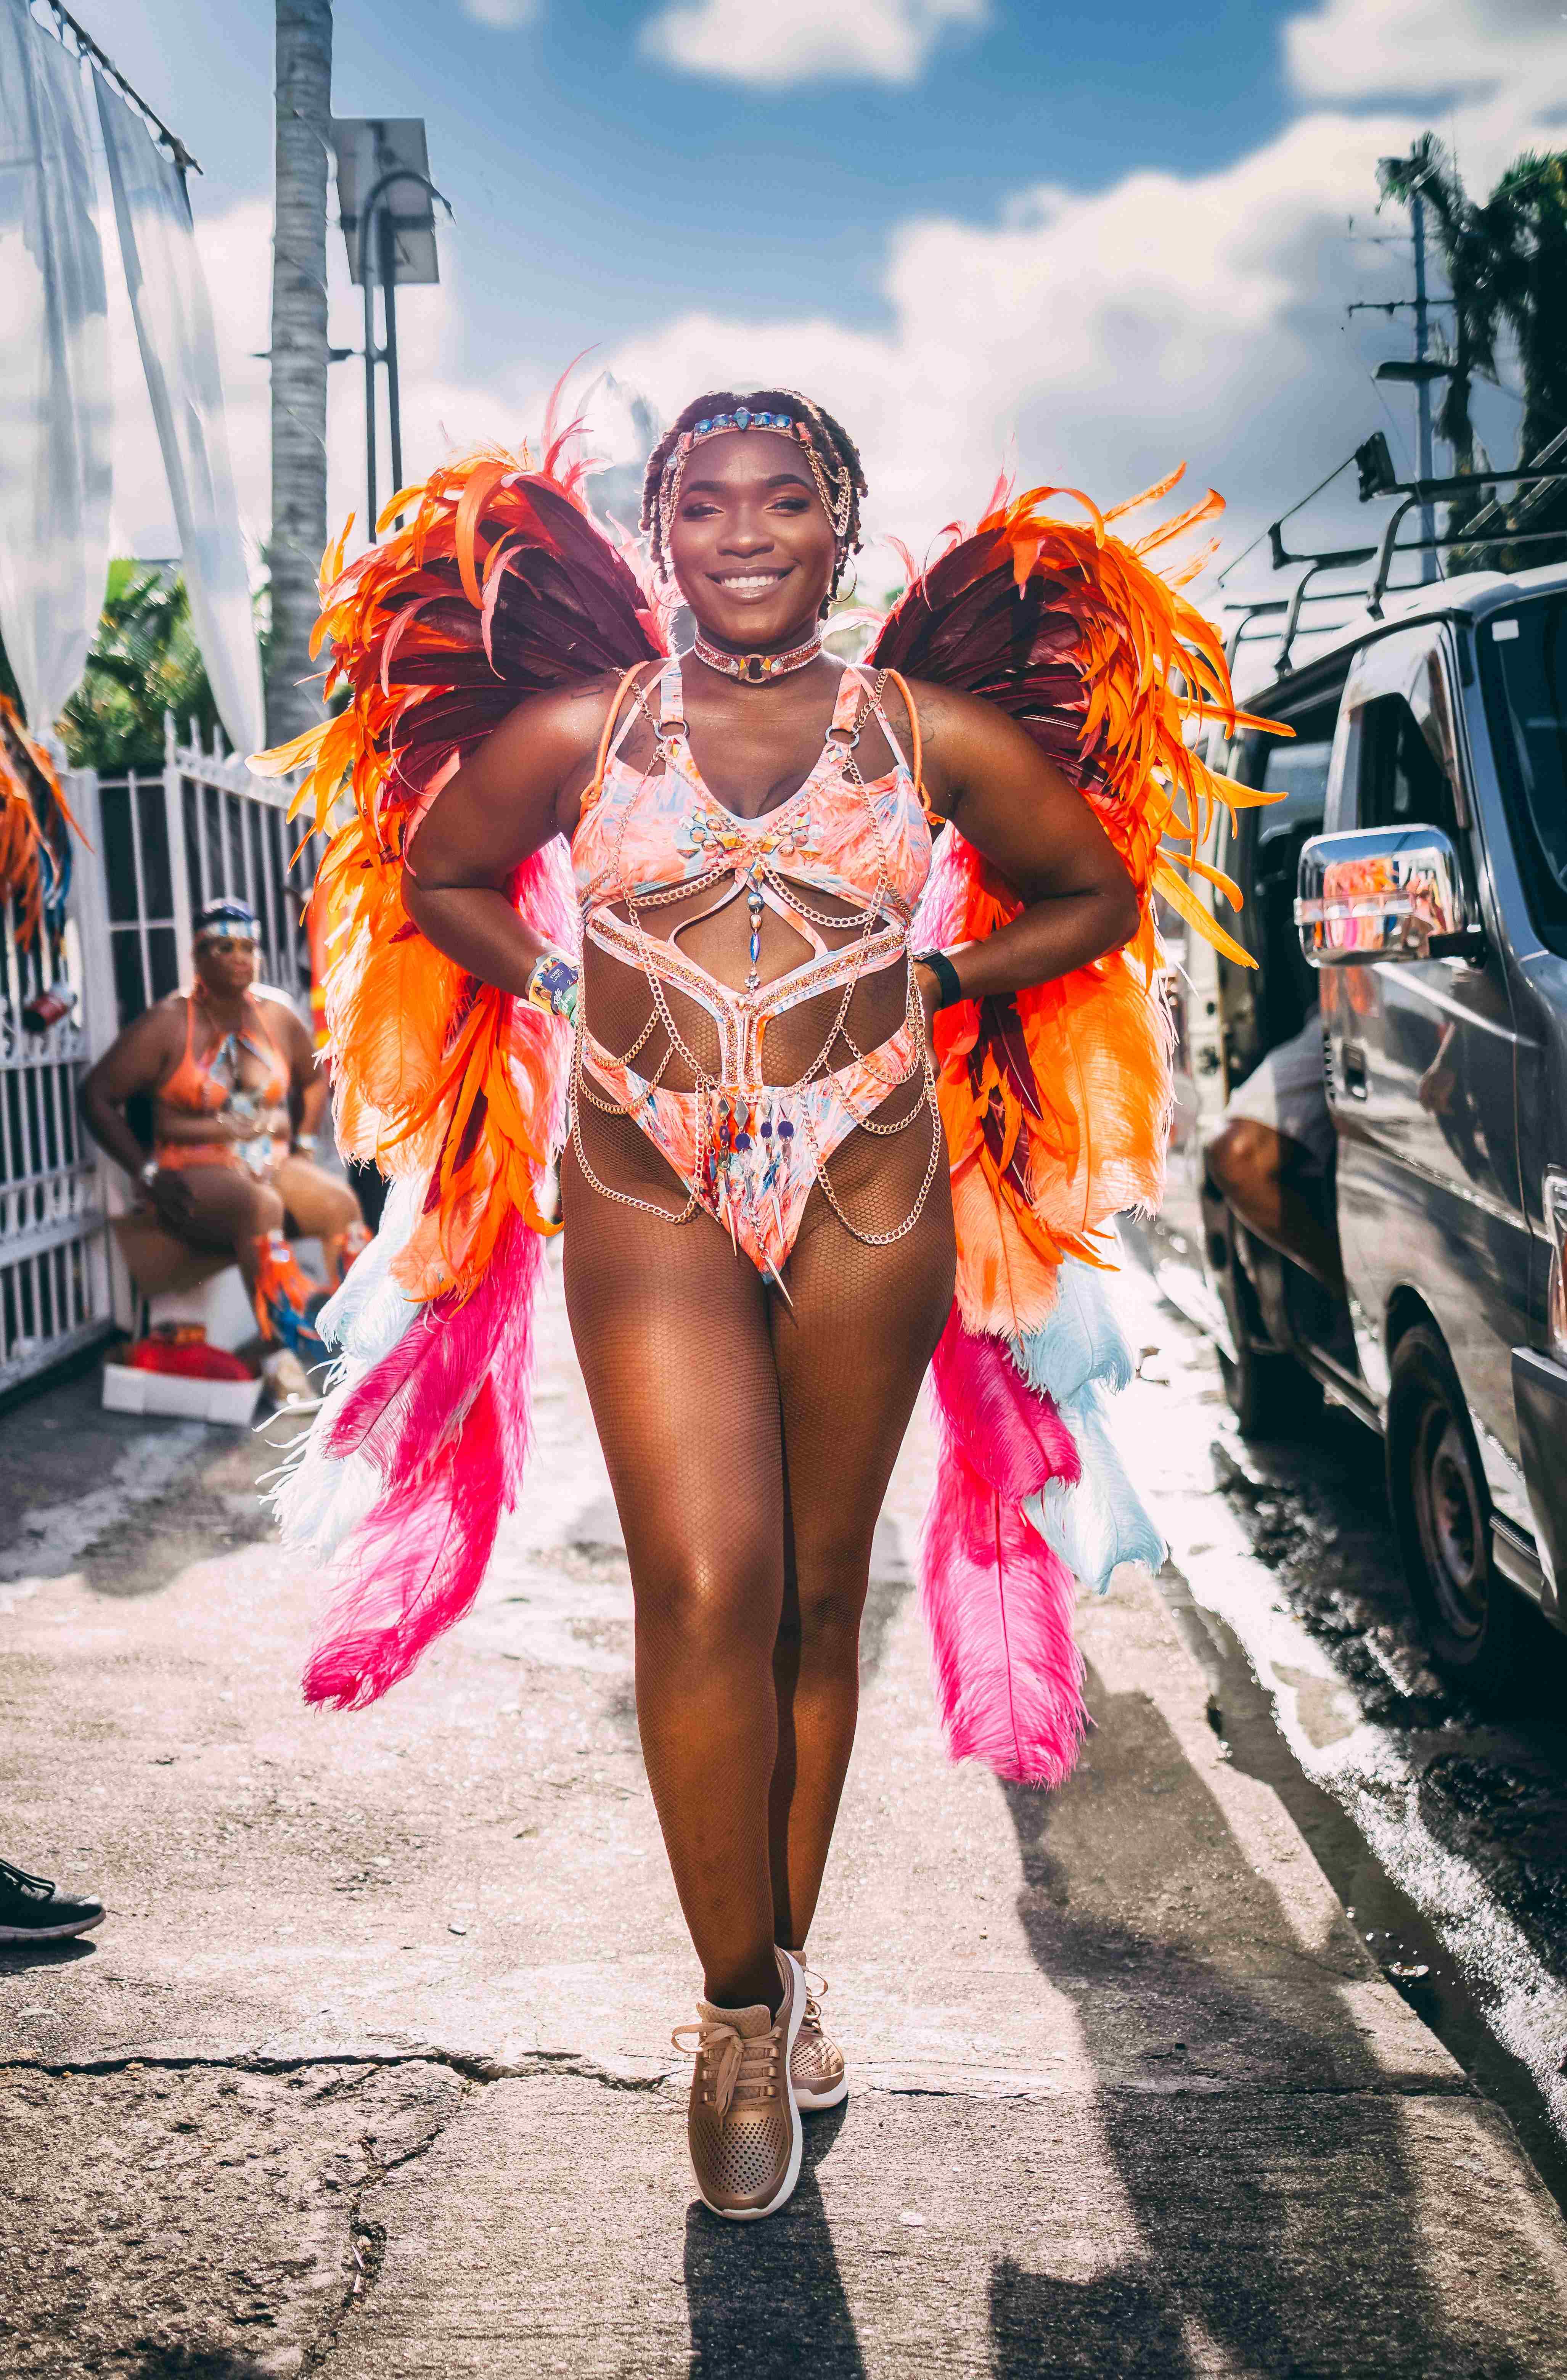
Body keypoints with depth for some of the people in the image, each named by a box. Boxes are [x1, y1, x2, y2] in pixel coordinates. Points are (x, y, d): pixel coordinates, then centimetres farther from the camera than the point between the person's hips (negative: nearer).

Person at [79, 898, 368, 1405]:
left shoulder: (276, 1016, 10)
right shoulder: (167, 1025, -4)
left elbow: (314, 1078, 28)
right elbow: (97, 1095, -5)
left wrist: (303, 1144, 14)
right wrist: (148, 1173, -12)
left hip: (272, 1165, 5)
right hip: (196, 1176, -5)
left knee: (340, 1201, -26)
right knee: (262, 1207, -37)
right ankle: (281, 1355, -37)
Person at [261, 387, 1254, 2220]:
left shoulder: (933, 729, 6)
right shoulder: (579, 727, 6)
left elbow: (1099, 896, 17)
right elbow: (436, 876, 20)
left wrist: (930, 978, 6)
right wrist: (569, 990, 6)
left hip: (871, 1194, 1)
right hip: (647, 1194, -1)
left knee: (819, 1596, 8)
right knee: (707, 1591, -12)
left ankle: (782, 1971, 26)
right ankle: (738, 2011, 8)